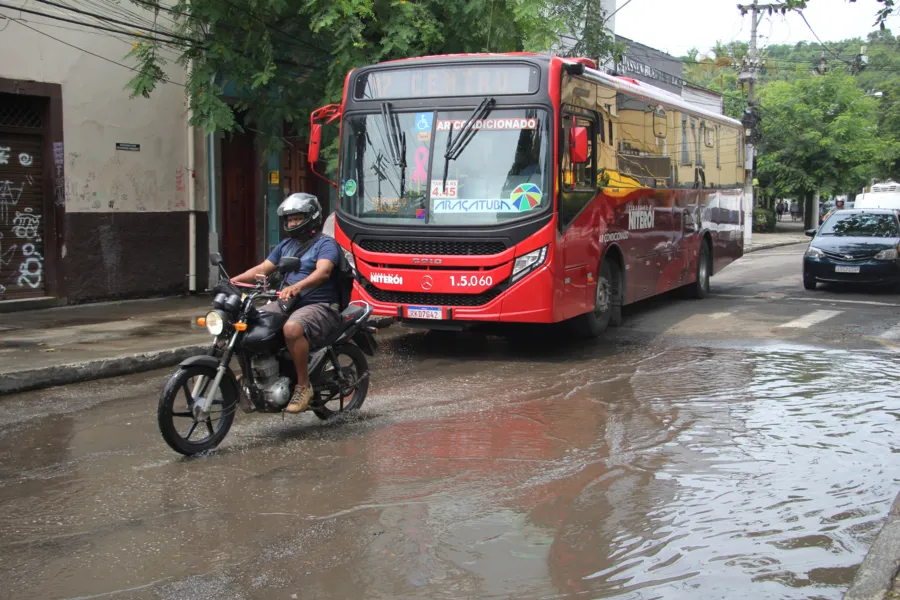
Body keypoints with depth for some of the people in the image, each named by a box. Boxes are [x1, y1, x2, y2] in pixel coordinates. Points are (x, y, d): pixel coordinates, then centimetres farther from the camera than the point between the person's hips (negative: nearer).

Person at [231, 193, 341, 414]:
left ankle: (303, 385, -24)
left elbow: (323, 271, -24)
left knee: (292, 328, -38)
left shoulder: (326, 244, -4)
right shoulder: (286, 245, 21)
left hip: (319, 305, -8)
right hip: (289, 303, 8)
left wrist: (297, 287, -43)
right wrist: (235, 279, -4)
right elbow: (263, 268, 15)